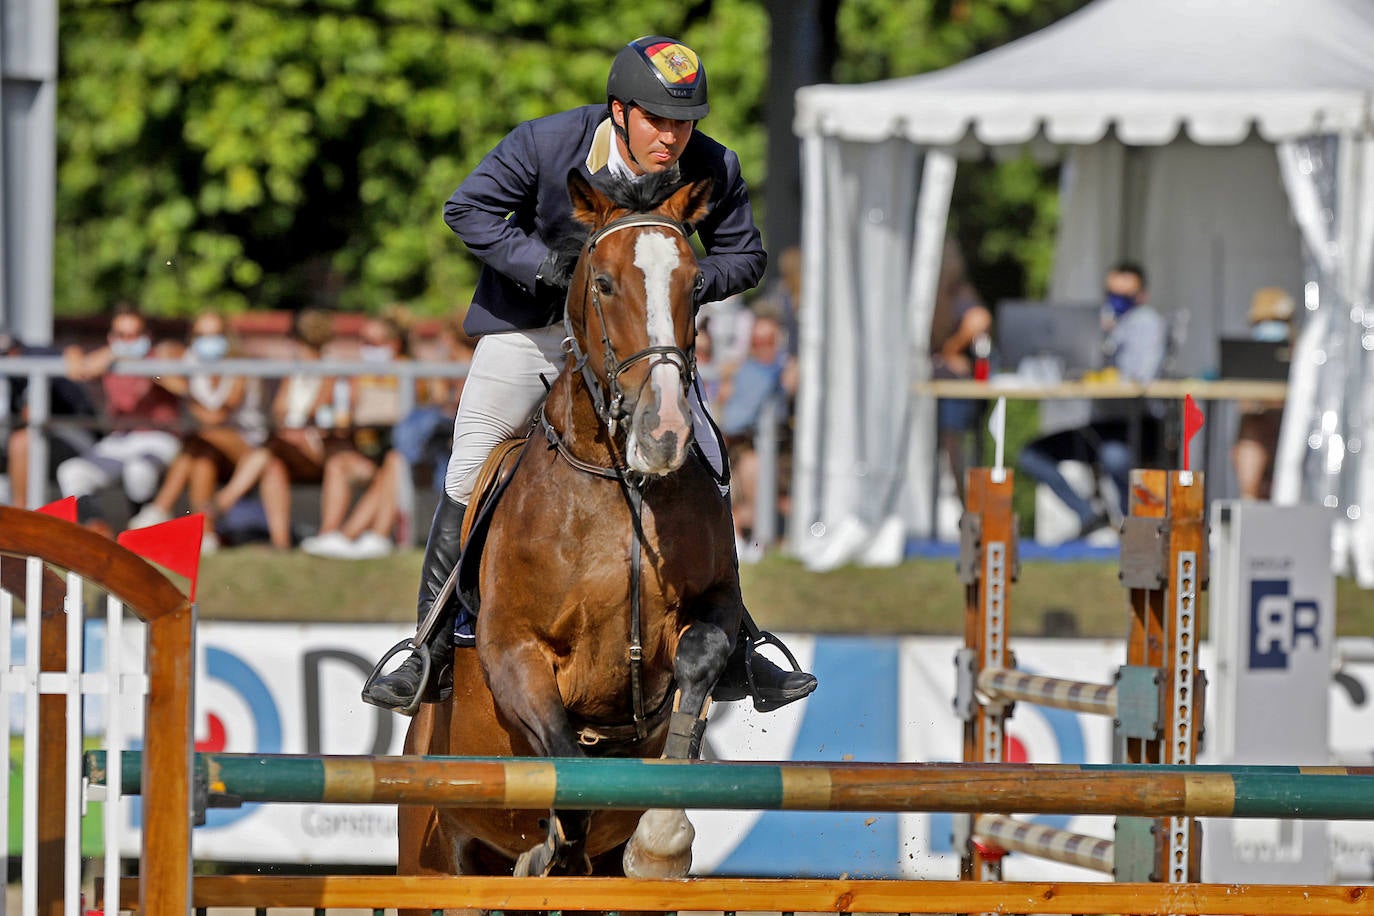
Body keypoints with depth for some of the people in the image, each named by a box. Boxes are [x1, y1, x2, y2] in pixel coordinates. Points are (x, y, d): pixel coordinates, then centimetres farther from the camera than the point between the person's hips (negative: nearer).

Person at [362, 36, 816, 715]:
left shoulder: (714, 171, -17)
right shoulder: (545, 143, -24)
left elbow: (745, 256, -3)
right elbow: (467, 208, -15)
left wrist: (688, 282, -24)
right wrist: (544, 264, -28)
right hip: (530, 323, -2)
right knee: (467, 480, -6)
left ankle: (730, 657, 8)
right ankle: (431, 655, 4)